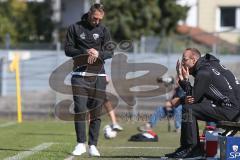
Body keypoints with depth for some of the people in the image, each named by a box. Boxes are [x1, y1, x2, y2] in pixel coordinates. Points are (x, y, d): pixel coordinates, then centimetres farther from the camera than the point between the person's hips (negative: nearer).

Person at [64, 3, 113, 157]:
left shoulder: (104, 30, 9)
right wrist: (85, 52, -14)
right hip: (79, 75, -1)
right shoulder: (75, 28, 5)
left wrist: (99, 54, -15)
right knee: (80, 108, -9)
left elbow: (110, 52, 6)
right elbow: (68, 49, 1)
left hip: (98, 75, 2)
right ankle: (81, 144, -5)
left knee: (96, 111, -1)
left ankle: (93, 145, 3)